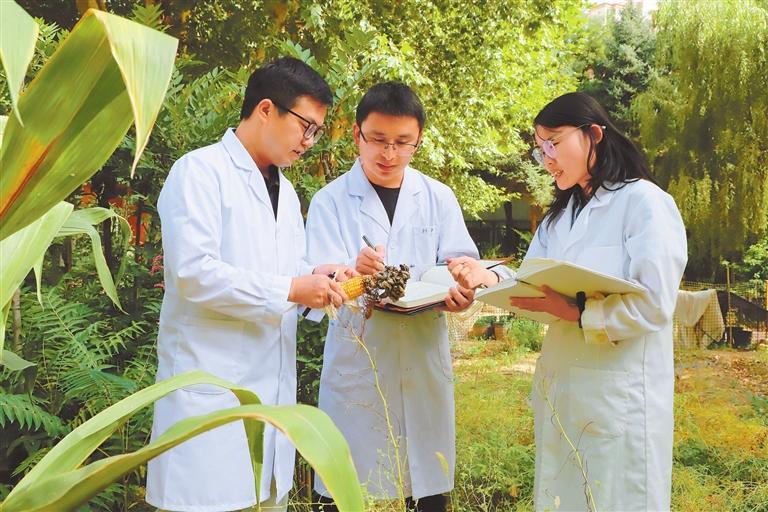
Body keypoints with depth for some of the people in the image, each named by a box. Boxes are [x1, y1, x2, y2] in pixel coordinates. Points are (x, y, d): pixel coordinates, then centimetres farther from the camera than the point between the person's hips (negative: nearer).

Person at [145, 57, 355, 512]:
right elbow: (193, 272, -18)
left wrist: (318, 279, -1)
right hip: (212, 389, -7)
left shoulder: (285, 191, 18)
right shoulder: (201, 172, -7)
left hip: (273, 387, 8)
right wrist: (291, 289, -17)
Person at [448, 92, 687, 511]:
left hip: (620, 394, -7)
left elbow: (653, 307, -20)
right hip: (559, 389, 8)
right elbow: (531, 287, 9)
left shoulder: (646, 203, -10)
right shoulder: (559, 214, 16)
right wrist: (489, 278, -10)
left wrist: (573, 311, -27)